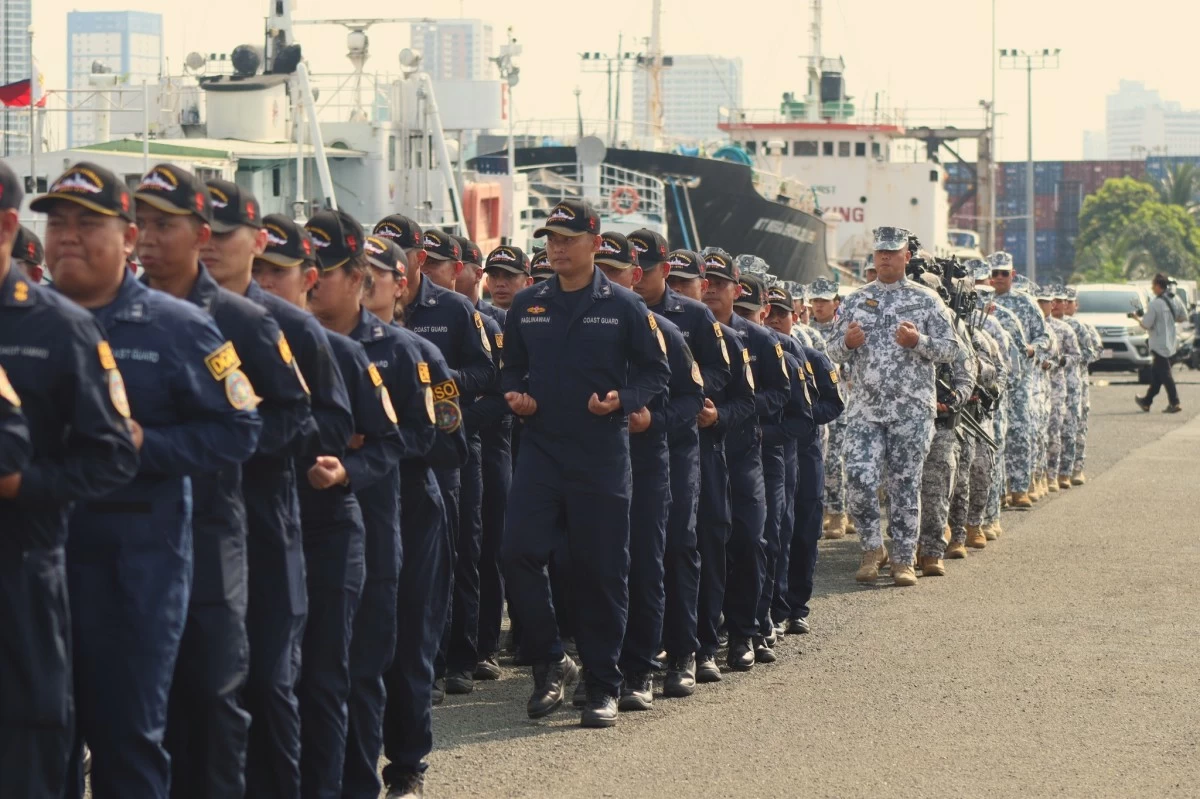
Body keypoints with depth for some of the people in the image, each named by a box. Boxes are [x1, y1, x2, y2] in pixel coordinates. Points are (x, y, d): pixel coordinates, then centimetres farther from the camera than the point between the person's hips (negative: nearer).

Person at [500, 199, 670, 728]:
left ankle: (602, 687, 11)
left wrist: (622, 400, -14)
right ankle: (549, 663, 6)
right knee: (519, 552, -13)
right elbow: (511, 367, 18)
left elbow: (656, 371, 3)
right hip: (540, 449, 2)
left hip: (602, 454, -2)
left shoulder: (623, 307, 0)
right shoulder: (527, 306, 9)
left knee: (601, 570, 1)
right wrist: (515, 396, -3)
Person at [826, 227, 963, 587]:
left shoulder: (926, 301, 4)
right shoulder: (856, 300, 11)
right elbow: (834, 351, 14)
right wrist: (848, 342, -8)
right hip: (865, 407, 2)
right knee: (859, 478, -10)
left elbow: (950, 348, 2)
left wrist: (918, 342, -16)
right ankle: (872, 547, 9)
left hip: (911, 409, -2)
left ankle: (903, 558, 8)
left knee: (904, 484, 1)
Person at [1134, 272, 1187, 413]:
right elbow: (1184, 317, 11)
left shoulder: (1154, 304, -20)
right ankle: (1146, 402, 26)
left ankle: (1174, 403, -8)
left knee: (1164, 374, -5)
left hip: (1159, 345, -8)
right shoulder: (1175, 301, 3)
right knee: (1156, 374, 17)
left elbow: (1146, 325, -18)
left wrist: (1136, 318, 1)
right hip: (1171, 343, 8)